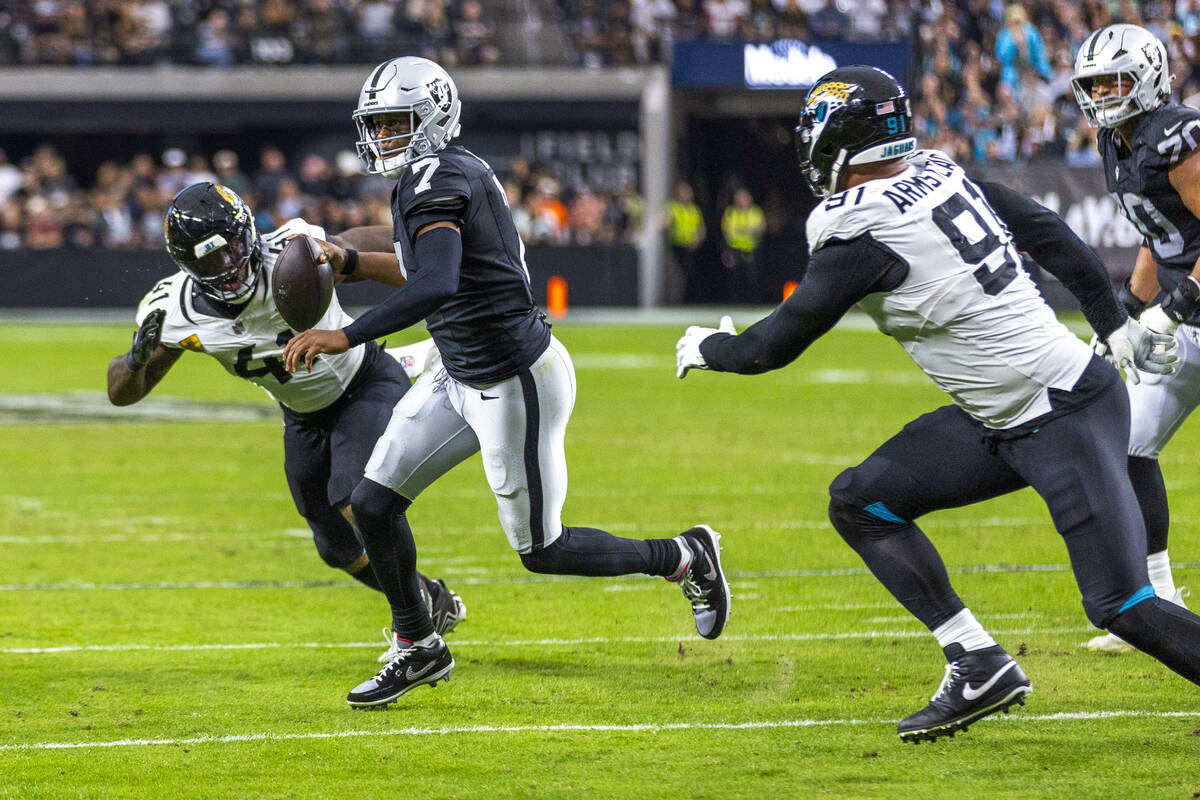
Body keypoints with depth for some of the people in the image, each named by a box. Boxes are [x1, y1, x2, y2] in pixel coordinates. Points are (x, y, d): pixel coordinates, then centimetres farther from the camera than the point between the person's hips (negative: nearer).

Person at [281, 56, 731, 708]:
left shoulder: (435, 181, -22)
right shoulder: (463, 170, 8)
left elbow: (435, 288, -38)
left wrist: (344, 337, -39)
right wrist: (357, 261, 28)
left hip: (515, 383, -10)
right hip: (464, 379, 10)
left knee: (541, 550, 3)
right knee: (373, 503, 6)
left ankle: (684, 558, 22)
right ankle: (418, 648, 21)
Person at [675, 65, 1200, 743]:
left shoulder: (863, 235, -19)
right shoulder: (940, 174, 5)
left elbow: (777, 344, -8)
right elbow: (1049, 234, 14)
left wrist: (707, 348, 13)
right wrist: (1115, 325, 26)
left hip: (1067, 421, -9)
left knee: (1122, 606, -11)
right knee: (860, 503, 7)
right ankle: (979, 667, 7)